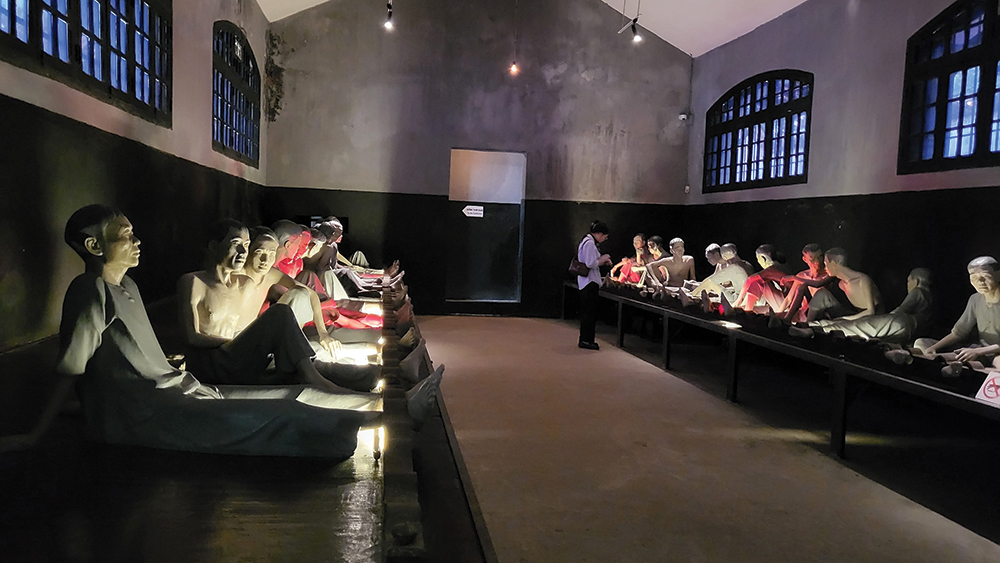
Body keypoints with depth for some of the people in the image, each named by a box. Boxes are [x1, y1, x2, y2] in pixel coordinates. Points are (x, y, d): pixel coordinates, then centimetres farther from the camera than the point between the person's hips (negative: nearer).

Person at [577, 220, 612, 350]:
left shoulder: (588, 241, 15)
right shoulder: (589, 243, -17)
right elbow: (590, 264, -22)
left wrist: (603, 261, 11)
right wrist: (602, 259, -7)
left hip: (587, 282, 11)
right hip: (590, 282, -11)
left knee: (587, 311, 14)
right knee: (589, 311, -5)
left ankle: (586, 340, 20)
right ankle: (586, 340, 1)